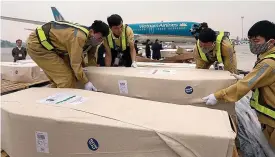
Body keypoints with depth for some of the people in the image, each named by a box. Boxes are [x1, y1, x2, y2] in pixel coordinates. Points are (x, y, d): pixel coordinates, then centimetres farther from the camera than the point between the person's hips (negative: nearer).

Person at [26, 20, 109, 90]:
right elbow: (75, 63, -23)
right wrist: (86, 82, -17)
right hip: (37, 44, -10)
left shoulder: (82, 32, 3)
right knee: (66, 77, -12)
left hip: (42, 43, 10)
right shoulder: (79, 36, -25)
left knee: (58, 77, 17)